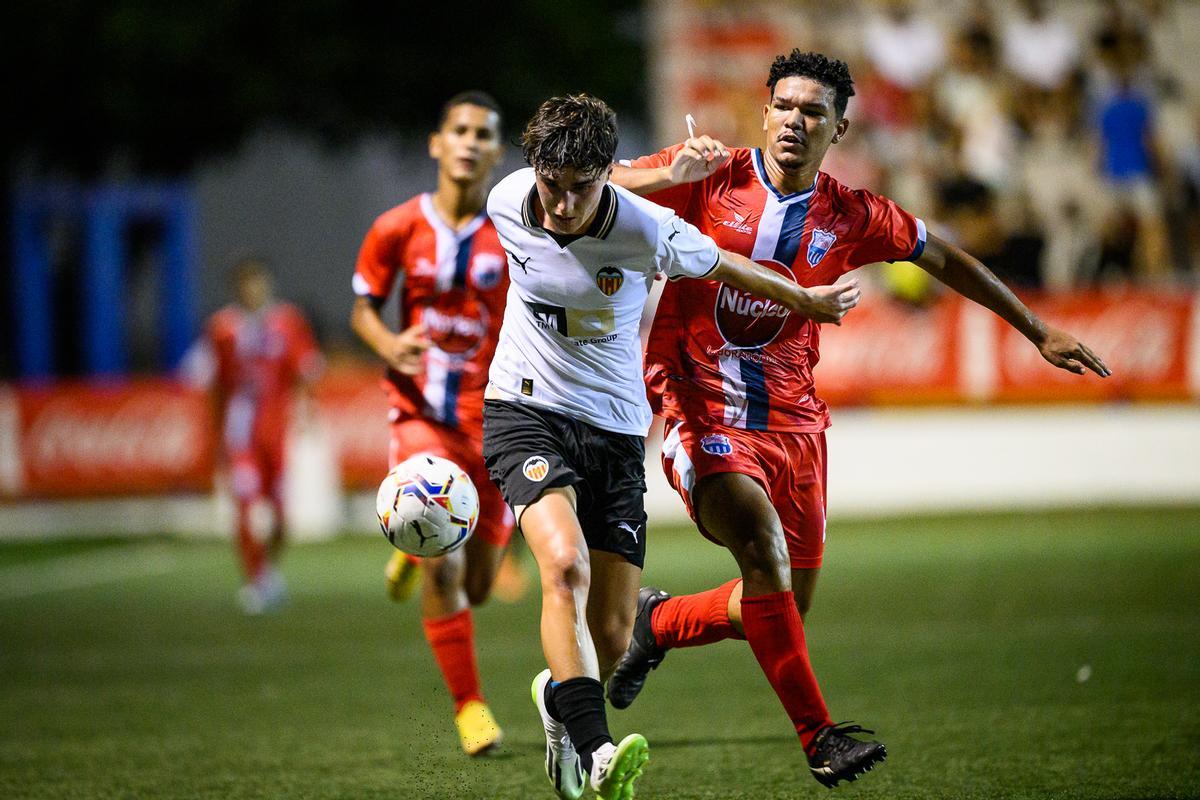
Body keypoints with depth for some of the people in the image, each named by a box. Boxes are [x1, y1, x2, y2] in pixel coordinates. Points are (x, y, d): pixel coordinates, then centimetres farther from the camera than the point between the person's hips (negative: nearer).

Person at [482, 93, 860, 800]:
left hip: (615, 430, 0)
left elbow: (719, 264, 4)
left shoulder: (647, 231, -17)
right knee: (564, 561, -29)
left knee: (612, 640, -2)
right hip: (527, 410, 0)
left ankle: (558, 696, 34)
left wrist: (805, 300, 18)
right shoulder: (507, 203, -11)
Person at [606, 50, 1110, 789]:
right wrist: (668, 176, -25)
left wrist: (1038, 331, 22)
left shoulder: (850, 217, 3)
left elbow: (944, 259, 17)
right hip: (703, 413, -4)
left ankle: (657, 622, 34)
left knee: (784, 609, 6)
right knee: (763, 546, -27)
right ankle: (818, 735, -22)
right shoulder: (712, 178, -5)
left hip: (793, 422, 4)